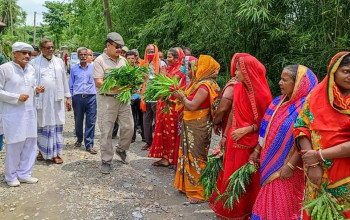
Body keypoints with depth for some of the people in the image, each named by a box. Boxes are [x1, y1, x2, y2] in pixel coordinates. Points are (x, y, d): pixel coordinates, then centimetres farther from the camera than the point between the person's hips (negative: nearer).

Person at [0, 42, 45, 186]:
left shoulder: (31, 69, 10)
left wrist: (37, 90, 0)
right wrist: (16, 98, -18)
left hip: (29, 111, 6)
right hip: (12, 113, -6)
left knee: (30, 142, 9)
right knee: (14, 144, 2)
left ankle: (24, 173, 24)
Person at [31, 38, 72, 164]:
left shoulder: (59, 62, 10)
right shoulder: (34, 63, 1)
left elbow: (64, 81, 11)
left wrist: (68, 97, 9)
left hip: (57, 100, 2)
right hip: (41, 100, -2)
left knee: (56, 125, 3)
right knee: (42, 125, 8)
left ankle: (55, 153, 10)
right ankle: (42, 150, 24)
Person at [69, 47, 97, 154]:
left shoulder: (93, 67, 9)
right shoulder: (74, 69, 11)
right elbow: (71, 85, 13)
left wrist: (97, 96, 5)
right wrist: (70, 98, 8)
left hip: (91, 97, -1)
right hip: (78, 97, 1)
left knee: (91, 122, -4)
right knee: (78, 121, 10)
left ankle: (89, 144, 2)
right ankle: (79, 139, 32)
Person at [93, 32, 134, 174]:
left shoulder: (123, 60, 14)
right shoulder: (100, 60, -5)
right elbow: (98, 82, -13)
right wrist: (115, 87, -24)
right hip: (107, 99, -5)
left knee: (129, 127, 8)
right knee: (106, 131, 0)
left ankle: (121, 149, 34)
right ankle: (106, 161, 13)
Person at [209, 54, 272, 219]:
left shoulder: (261, 93, -16)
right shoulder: (238, 88, 2)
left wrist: (246, 130, -20)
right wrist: (225, 135, 9)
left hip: (250, 142, -6)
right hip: (234, 139, 6)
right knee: (230, 175, 14)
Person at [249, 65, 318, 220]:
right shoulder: (278, 102, 6)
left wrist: (290, 165, -22)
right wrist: (256, 151, 12)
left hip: (286, 167, -7)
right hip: (270, 162, 7)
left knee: (283, 207, 9)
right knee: (268, 203, 19)